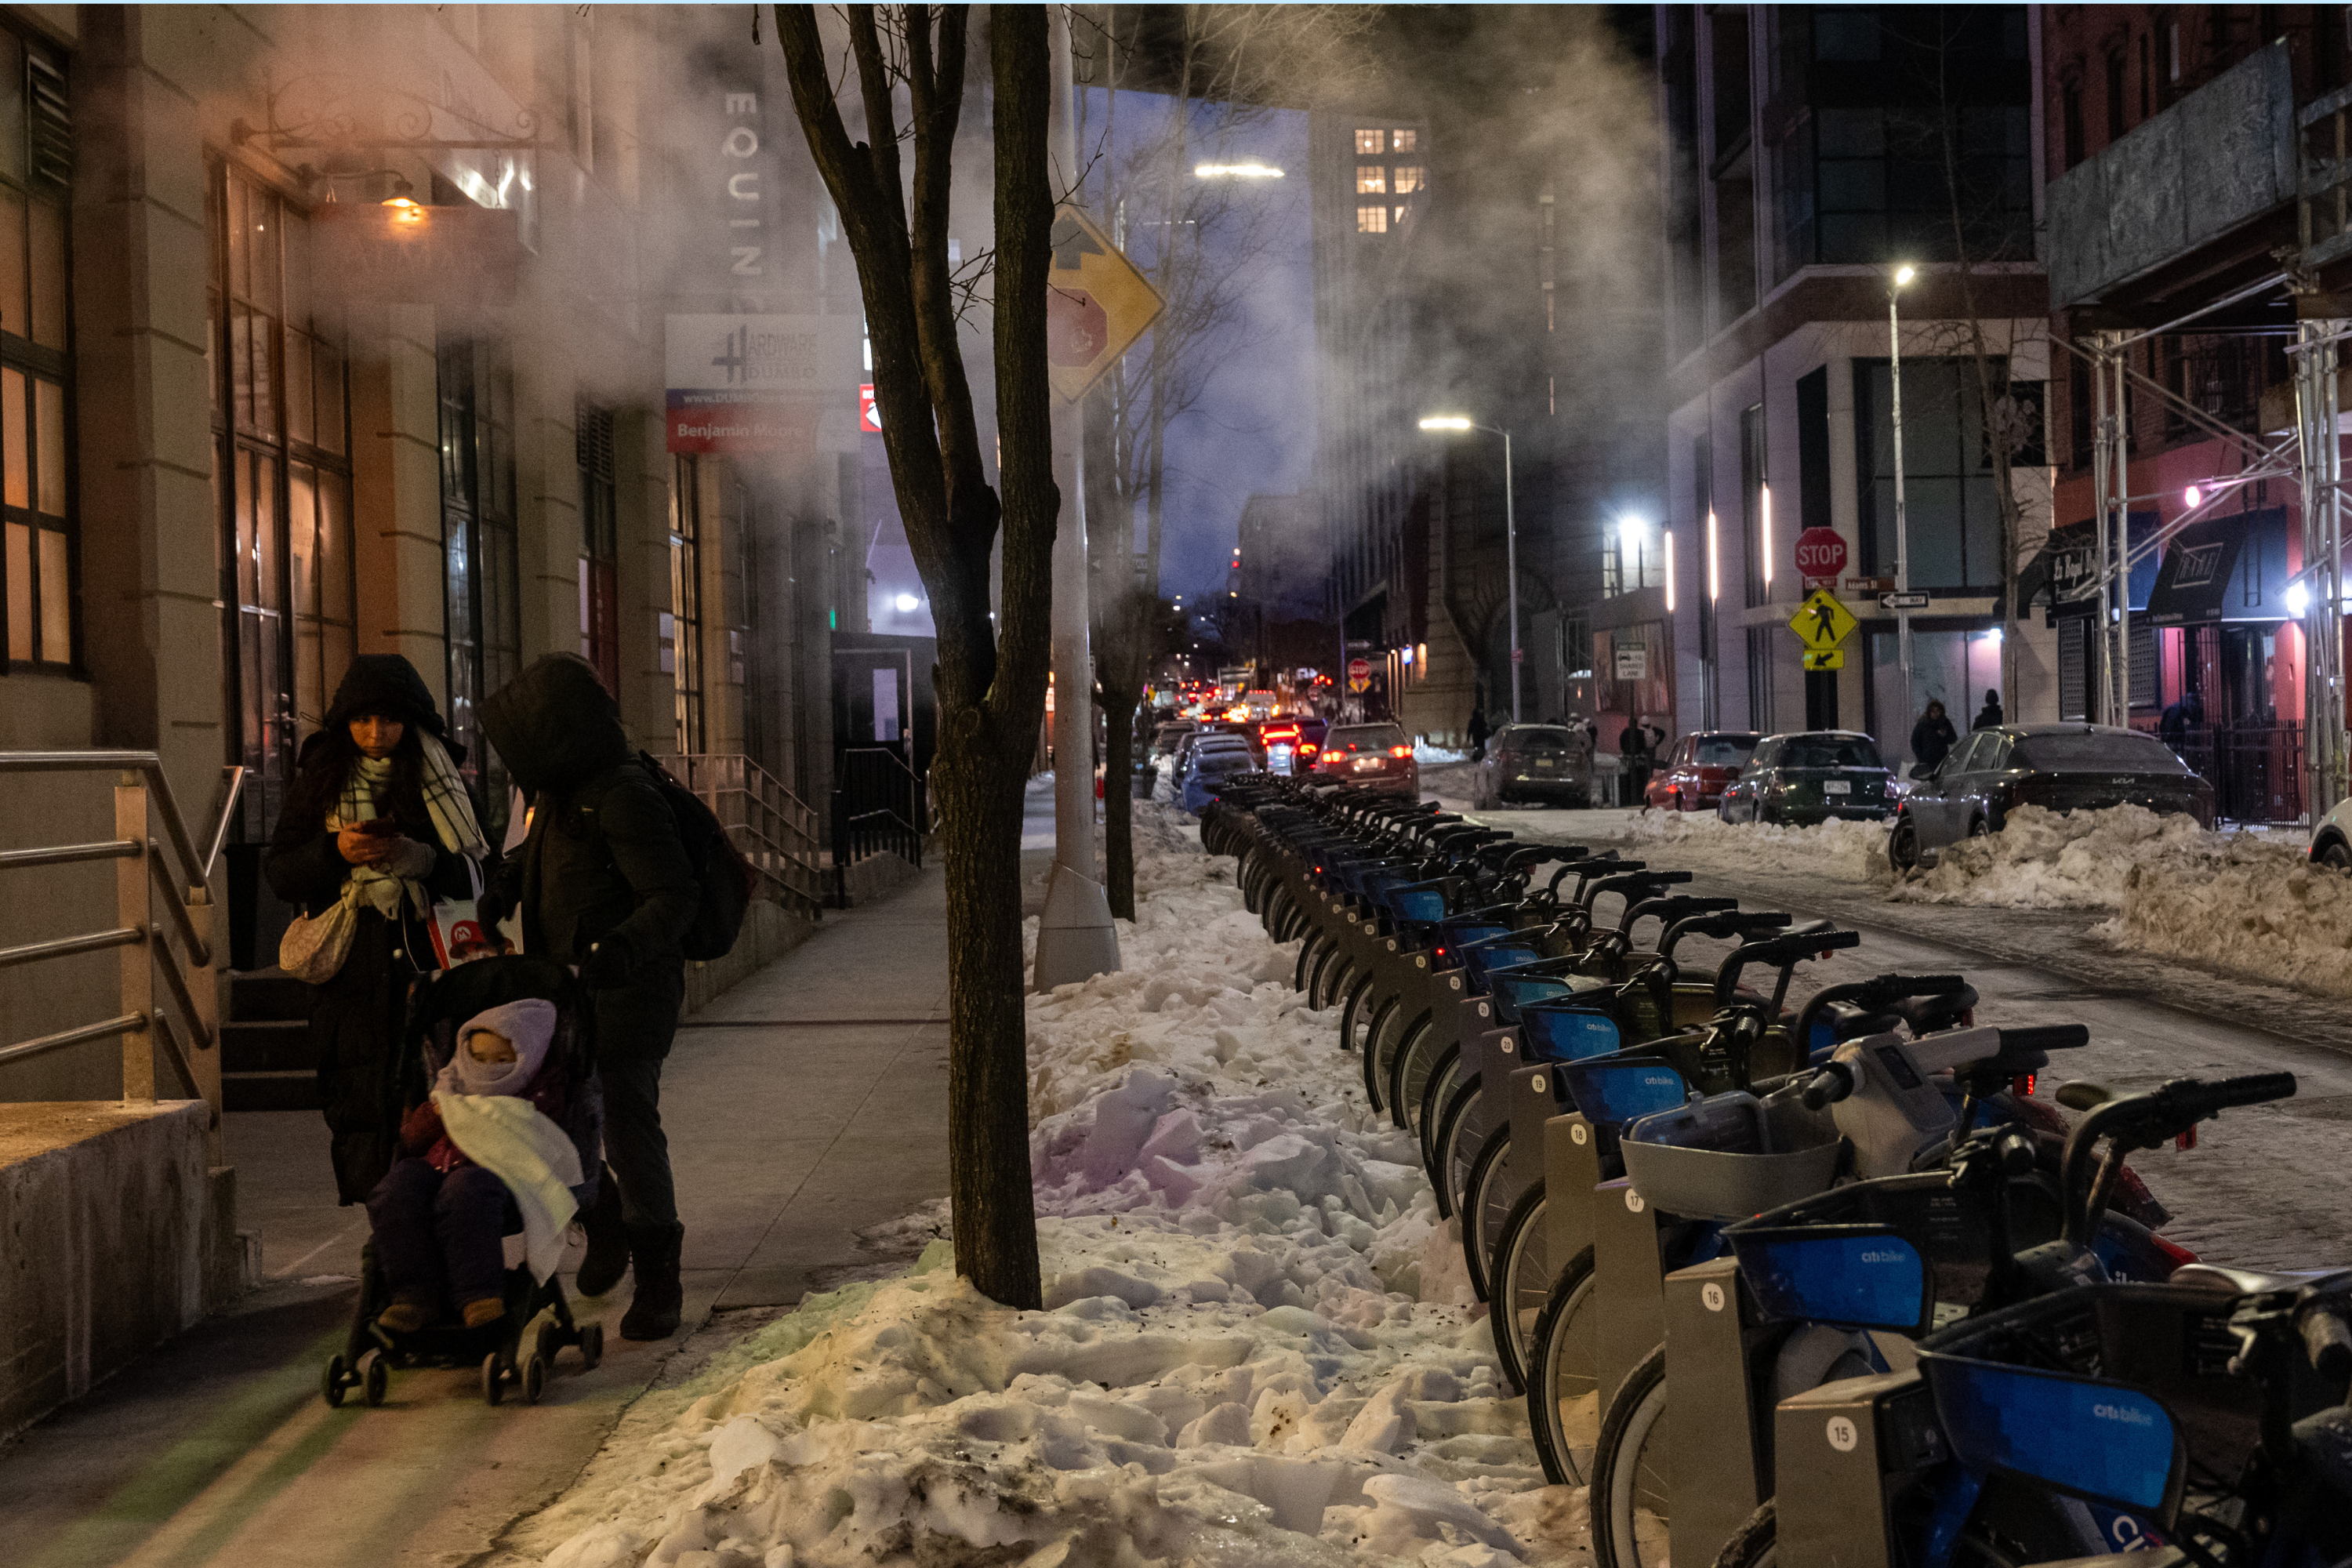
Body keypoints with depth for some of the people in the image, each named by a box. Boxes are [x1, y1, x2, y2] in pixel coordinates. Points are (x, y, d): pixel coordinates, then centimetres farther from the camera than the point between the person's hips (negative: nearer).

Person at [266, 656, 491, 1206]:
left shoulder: (444, 778, 6)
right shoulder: (320, 778, 10)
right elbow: (278, 873, 9)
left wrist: (421, 859, -16)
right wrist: (335, 852, -10)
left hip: (430, 967, -1)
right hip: (351, 976, 1)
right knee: (360, 1112, -4)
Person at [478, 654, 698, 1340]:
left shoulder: (624, 797, -18)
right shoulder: (560, 790, 10)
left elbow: (675, 893, -23)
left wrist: (625, 948, -39)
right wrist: (505, 884, 13)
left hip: (625, 994, -9)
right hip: (563, 988, 9)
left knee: (629, 1128, -7)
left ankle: (657, 1280, 5)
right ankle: (604, 1225, 38)